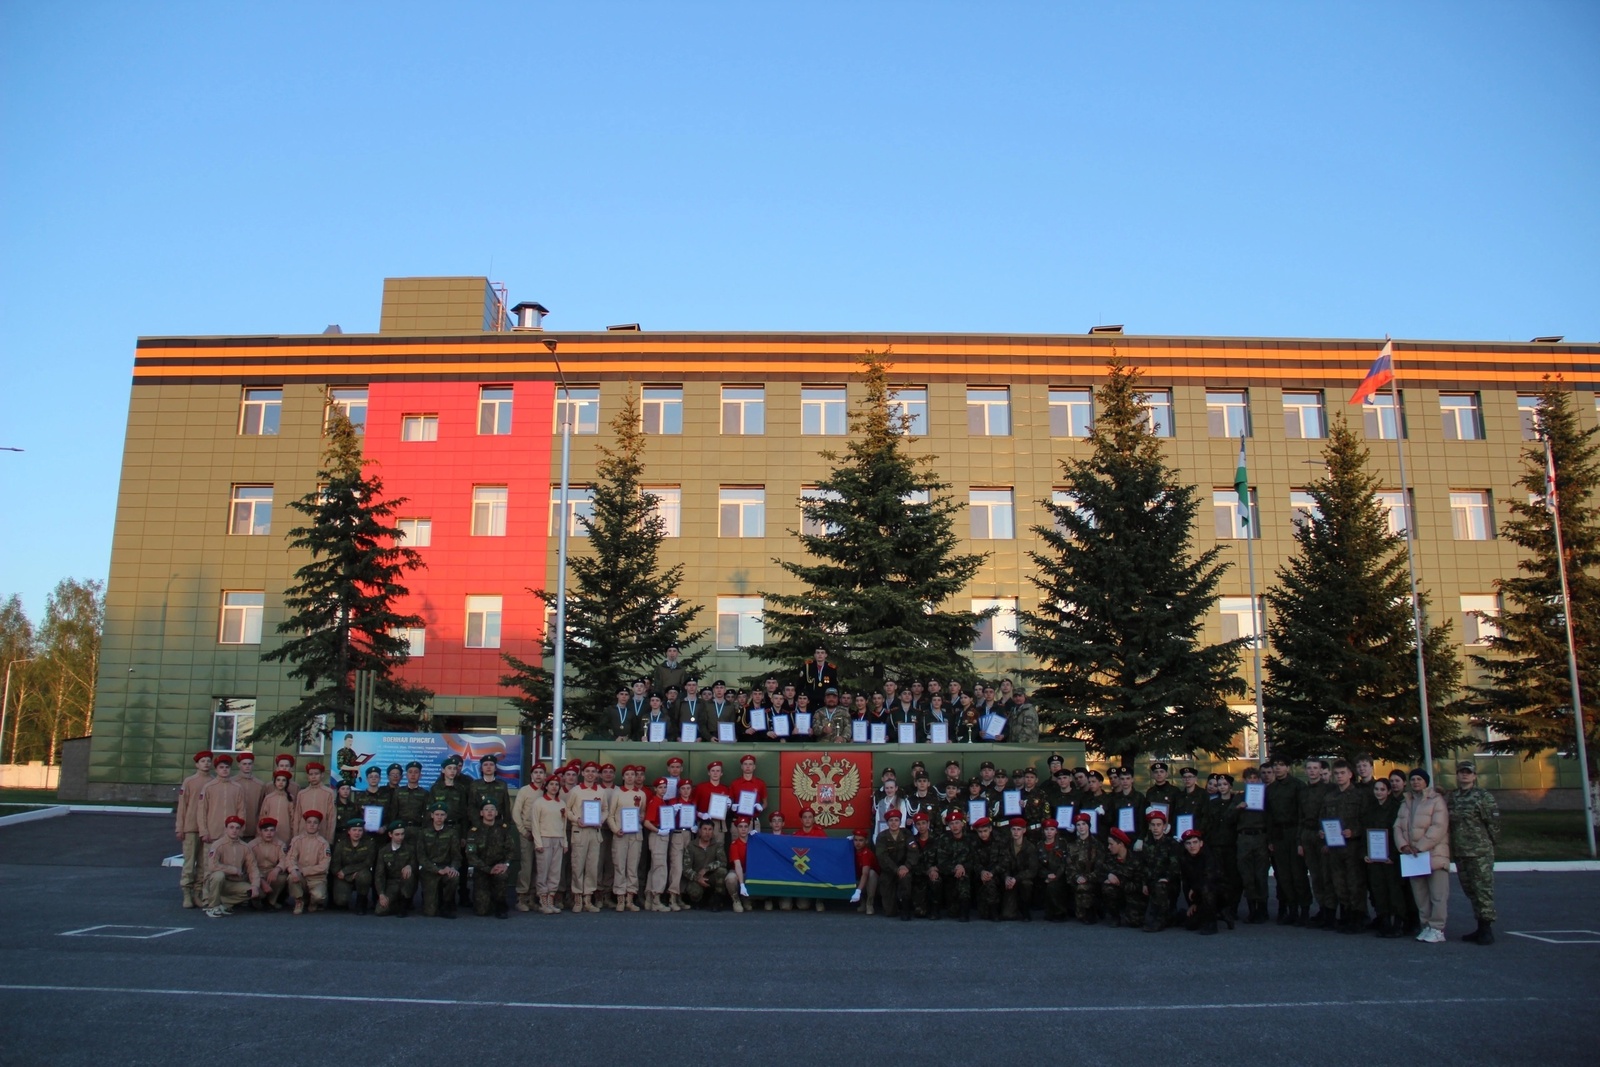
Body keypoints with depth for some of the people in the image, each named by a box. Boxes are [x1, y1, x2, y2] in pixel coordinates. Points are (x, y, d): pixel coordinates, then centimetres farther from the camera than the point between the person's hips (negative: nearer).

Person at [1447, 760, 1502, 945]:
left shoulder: (1484, 796, -5)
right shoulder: (1451, 798, 12)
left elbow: (1493, 822, -6)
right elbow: (1447, 822, 18)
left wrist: (1488, 843, -1)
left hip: (1480, 852, -6)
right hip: (1459, 852, 6)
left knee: (1483, 889, -6)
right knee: (1470, 890, 12)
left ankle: (1487, 929, -1)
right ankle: (1481, 928, 21)